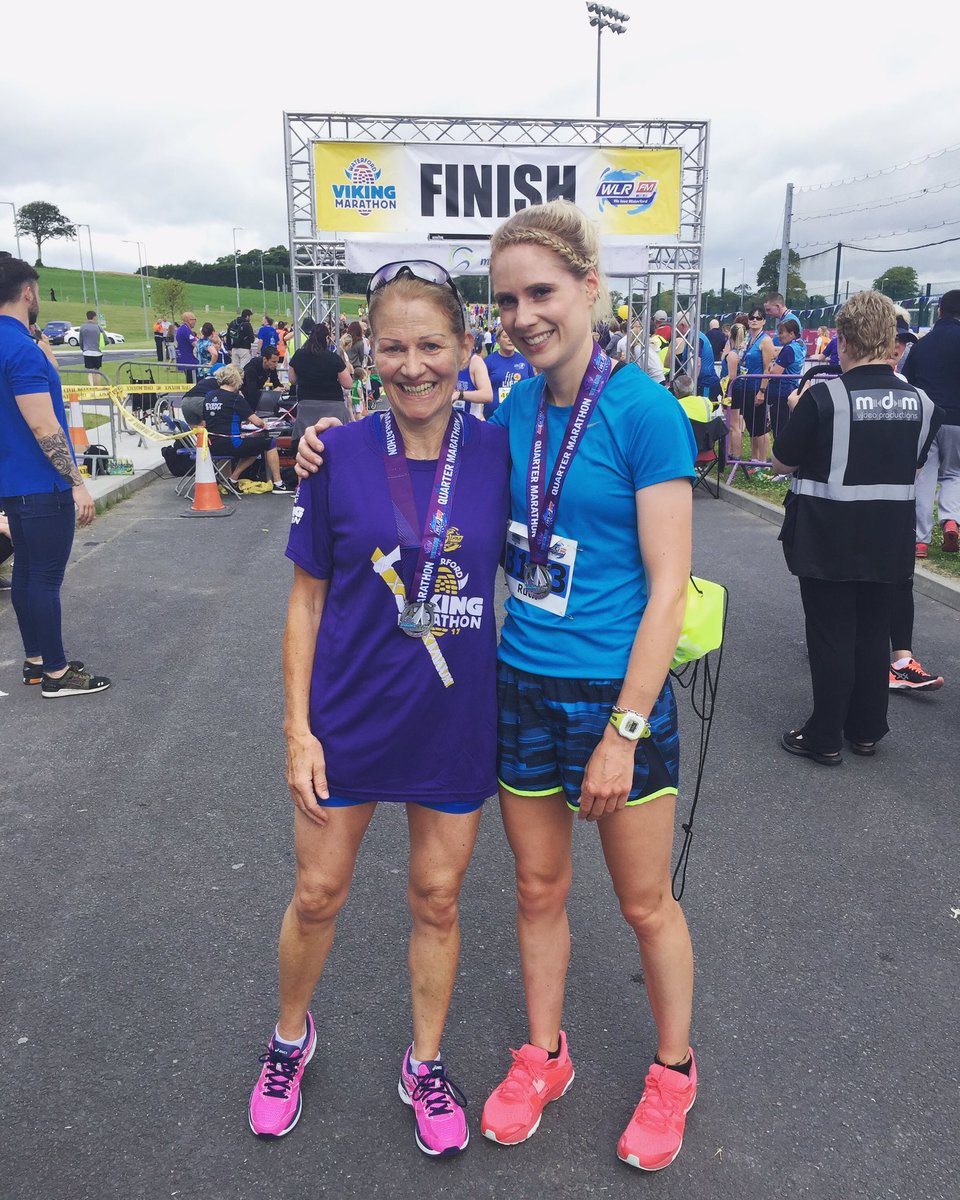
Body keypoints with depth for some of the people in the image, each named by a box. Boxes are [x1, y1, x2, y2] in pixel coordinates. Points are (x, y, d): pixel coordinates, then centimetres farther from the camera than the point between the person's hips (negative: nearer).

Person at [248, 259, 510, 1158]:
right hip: (349, 717, 0)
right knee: (317, 893, 15)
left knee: (437, 898, 15)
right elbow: (307, 599, -4)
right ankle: (291, 1037, 45)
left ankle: (424, 1067, 39)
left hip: (456, 715, 1)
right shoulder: (341, 456, -10)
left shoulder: (498, 453, -7)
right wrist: (297, 727, -6)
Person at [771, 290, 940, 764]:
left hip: (828, 542, -4)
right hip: (889, 542, 5)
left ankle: (824, 738, 14)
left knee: (831, 637, 5)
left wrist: (798, 413, 5)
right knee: (874, 635, 16)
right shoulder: (921, 403, -1)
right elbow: (912, 464, 13)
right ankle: (866, 730, 28)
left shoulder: (823, 397, -18)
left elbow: (783, 462, -9)